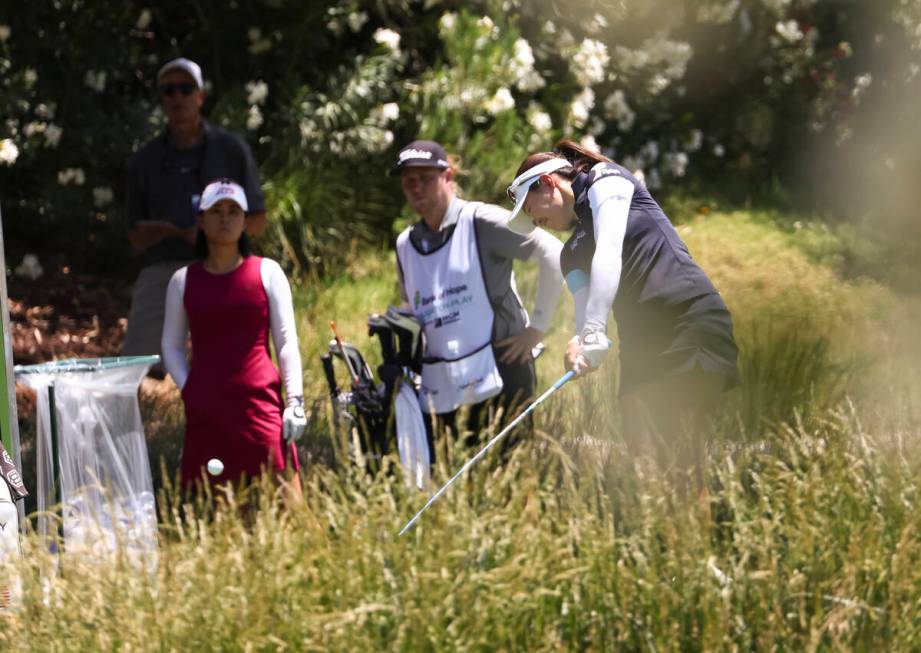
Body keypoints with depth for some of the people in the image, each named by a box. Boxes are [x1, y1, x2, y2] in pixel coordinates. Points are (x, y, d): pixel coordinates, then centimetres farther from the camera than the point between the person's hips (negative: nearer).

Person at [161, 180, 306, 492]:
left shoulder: (267, 272, 6)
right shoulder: (183, 281, 10)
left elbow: (287, 341, 5)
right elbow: (172, 346, 16)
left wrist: (295, 400, -3)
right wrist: (189, 390, 2)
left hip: (260, 402, -2)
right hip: (206, 413, 2)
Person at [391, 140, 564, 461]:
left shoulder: (480, 222, -7)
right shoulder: (405, 245, 12)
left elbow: (554, 254, -11)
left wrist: (537, 326, -9)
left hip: (499, 375, -5)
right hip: (440, 391, 6)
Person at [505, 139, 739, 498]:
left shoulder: (606, 181, 7)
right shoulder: (572, 253, 25)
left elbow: (609, 252, -10)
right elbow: (586, 304, 6)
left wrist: (594, 331, -24)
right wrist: (581, 342, -18)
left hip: (691, 324, -7)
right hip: (642, 347, 7)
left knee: (678, 465, -19)